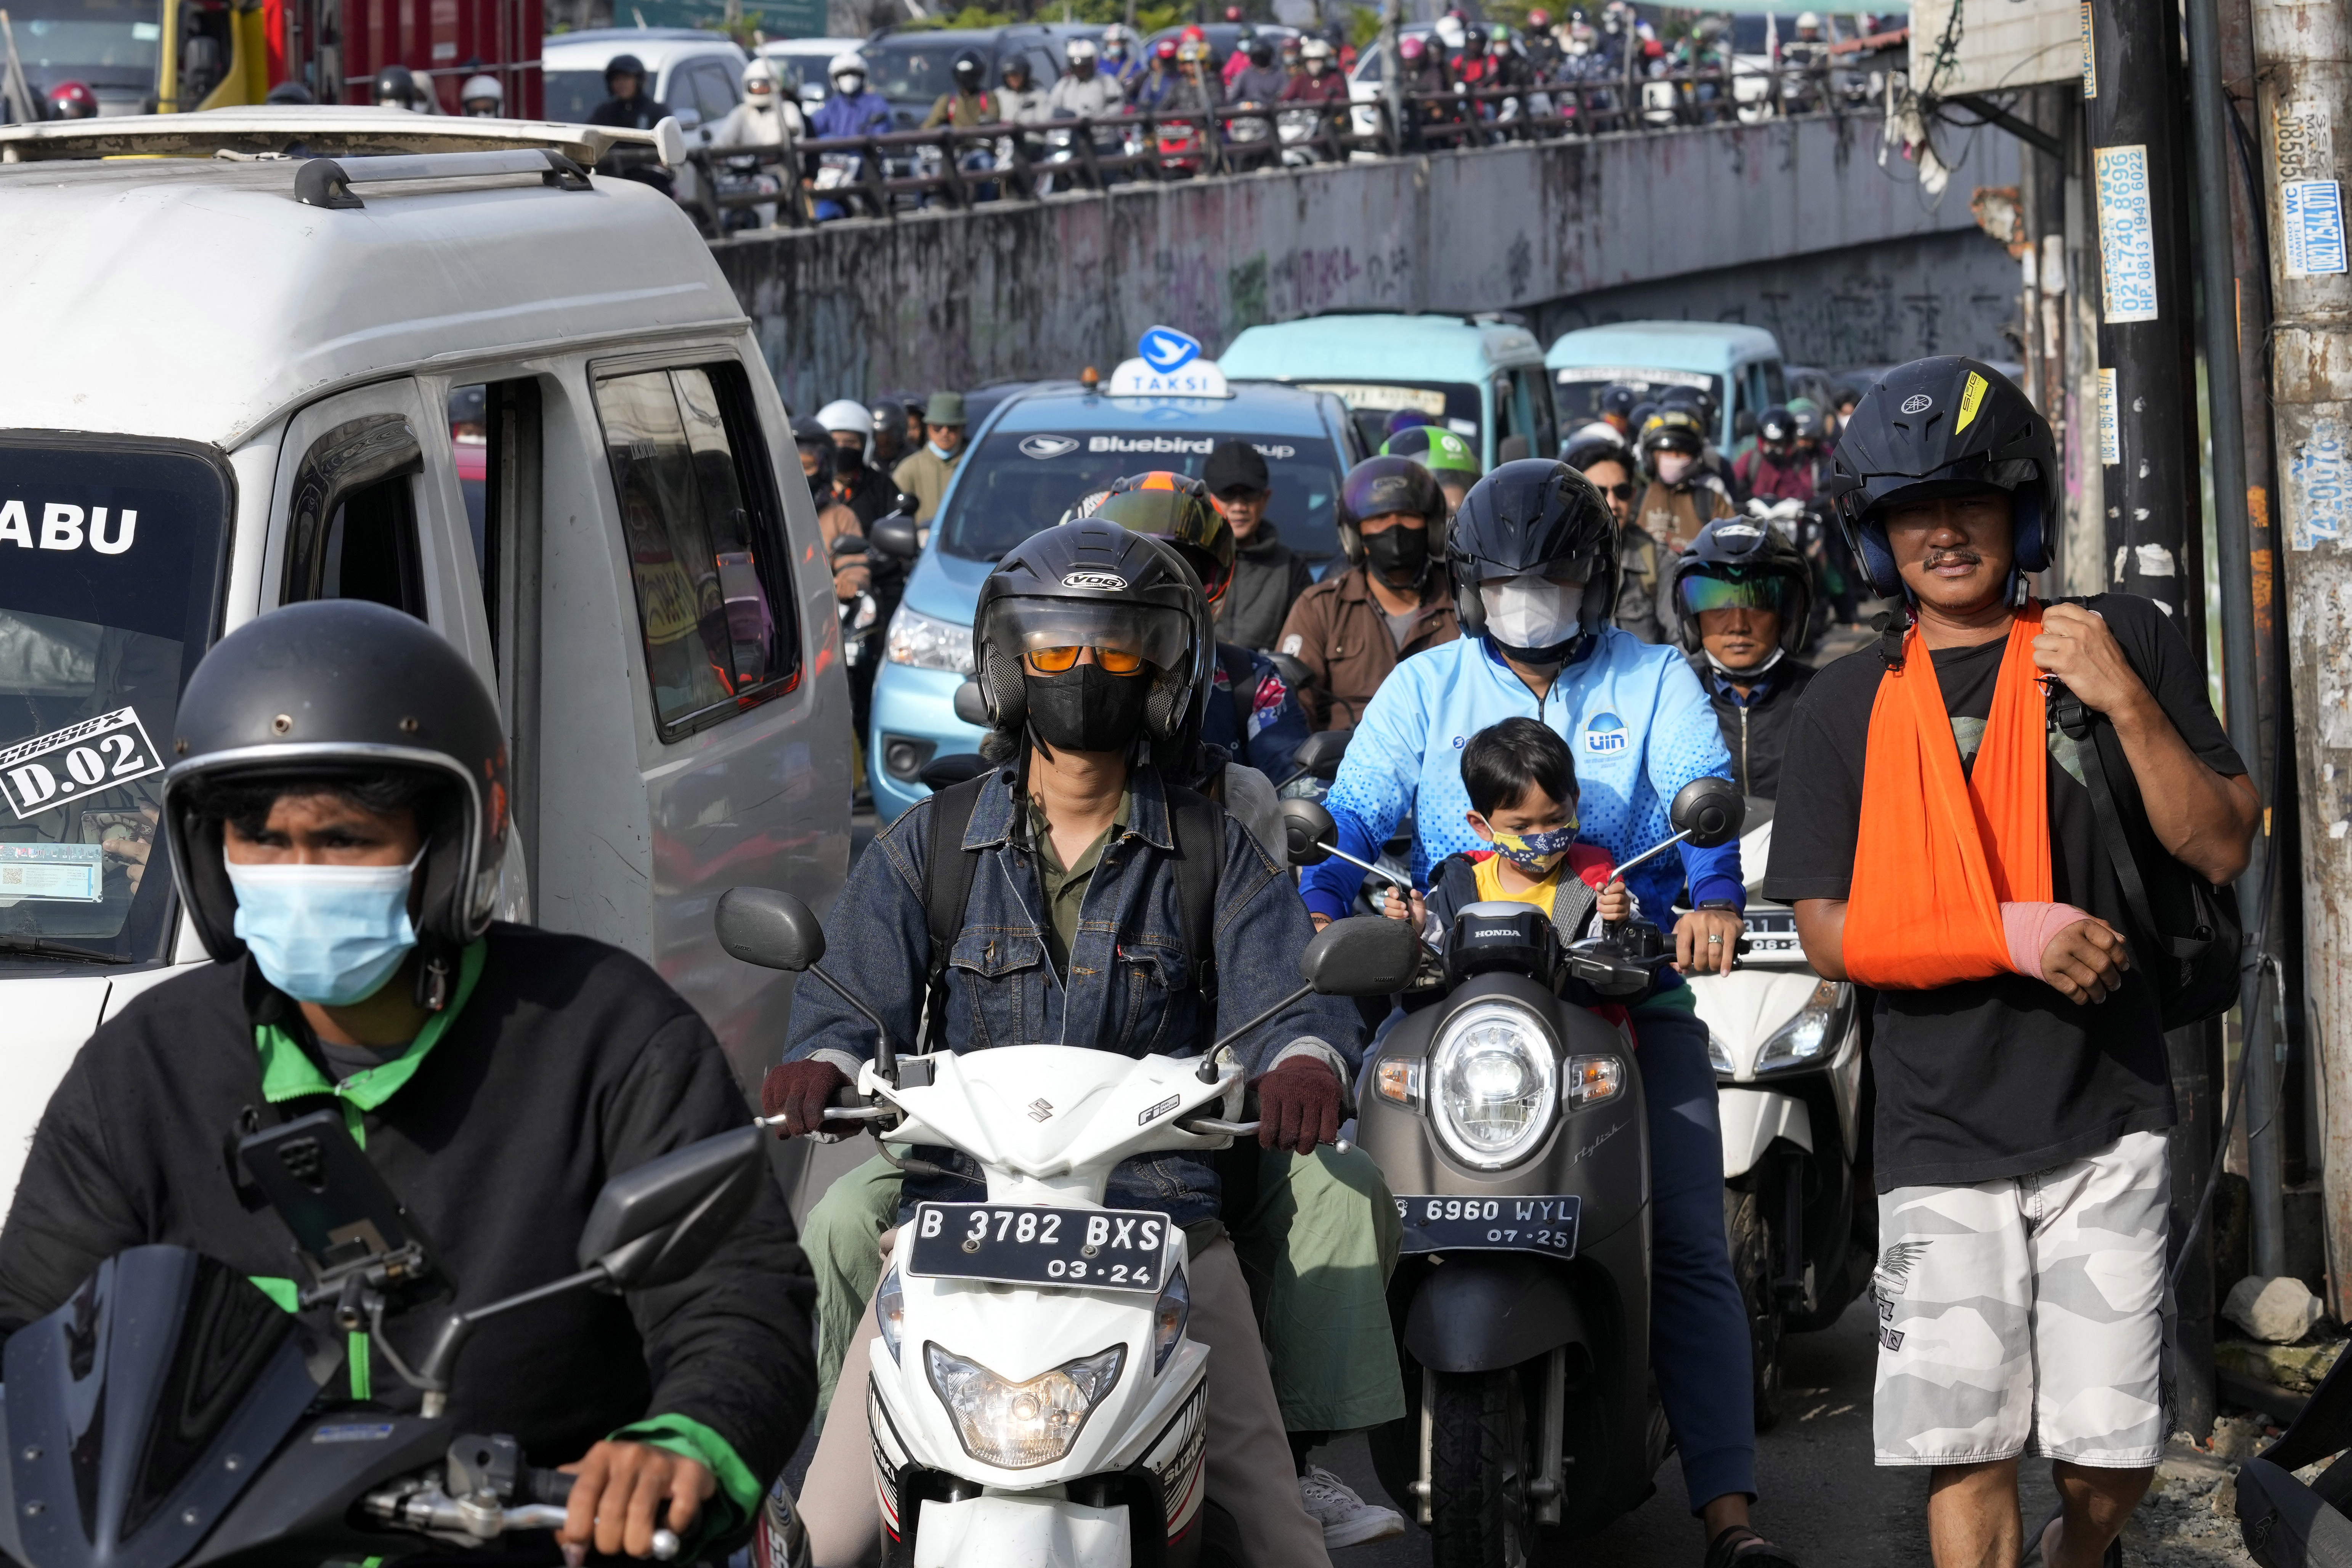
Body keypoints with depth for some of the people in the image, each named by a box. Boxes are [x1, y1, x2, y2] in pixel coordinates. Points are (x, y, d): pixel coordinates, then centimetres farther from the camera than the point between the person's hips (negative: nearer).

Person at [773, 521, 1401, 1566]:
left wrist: (1305, 1060, -28)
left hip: (1161, 1207, 0)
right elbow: (856, 988, -1)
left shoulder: (1217, 855, 11)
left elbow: (1283, 994, -3)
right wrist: (821, 1065, -25)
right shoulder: (928, 843, 11)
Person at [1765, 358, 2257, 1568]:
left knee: (2110, 1457, 4)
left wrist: (2127, 704, -14)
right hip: (1941, 1134, 0)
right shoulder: (1848, 706, 5)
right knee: (1966, 1455, -5)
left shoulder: (2125, 643, 4)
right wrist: (2015, 935, -15)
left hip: (2107, 1121, 0)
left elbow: (2220, 848, 0)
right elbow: (1830, 932, -1)